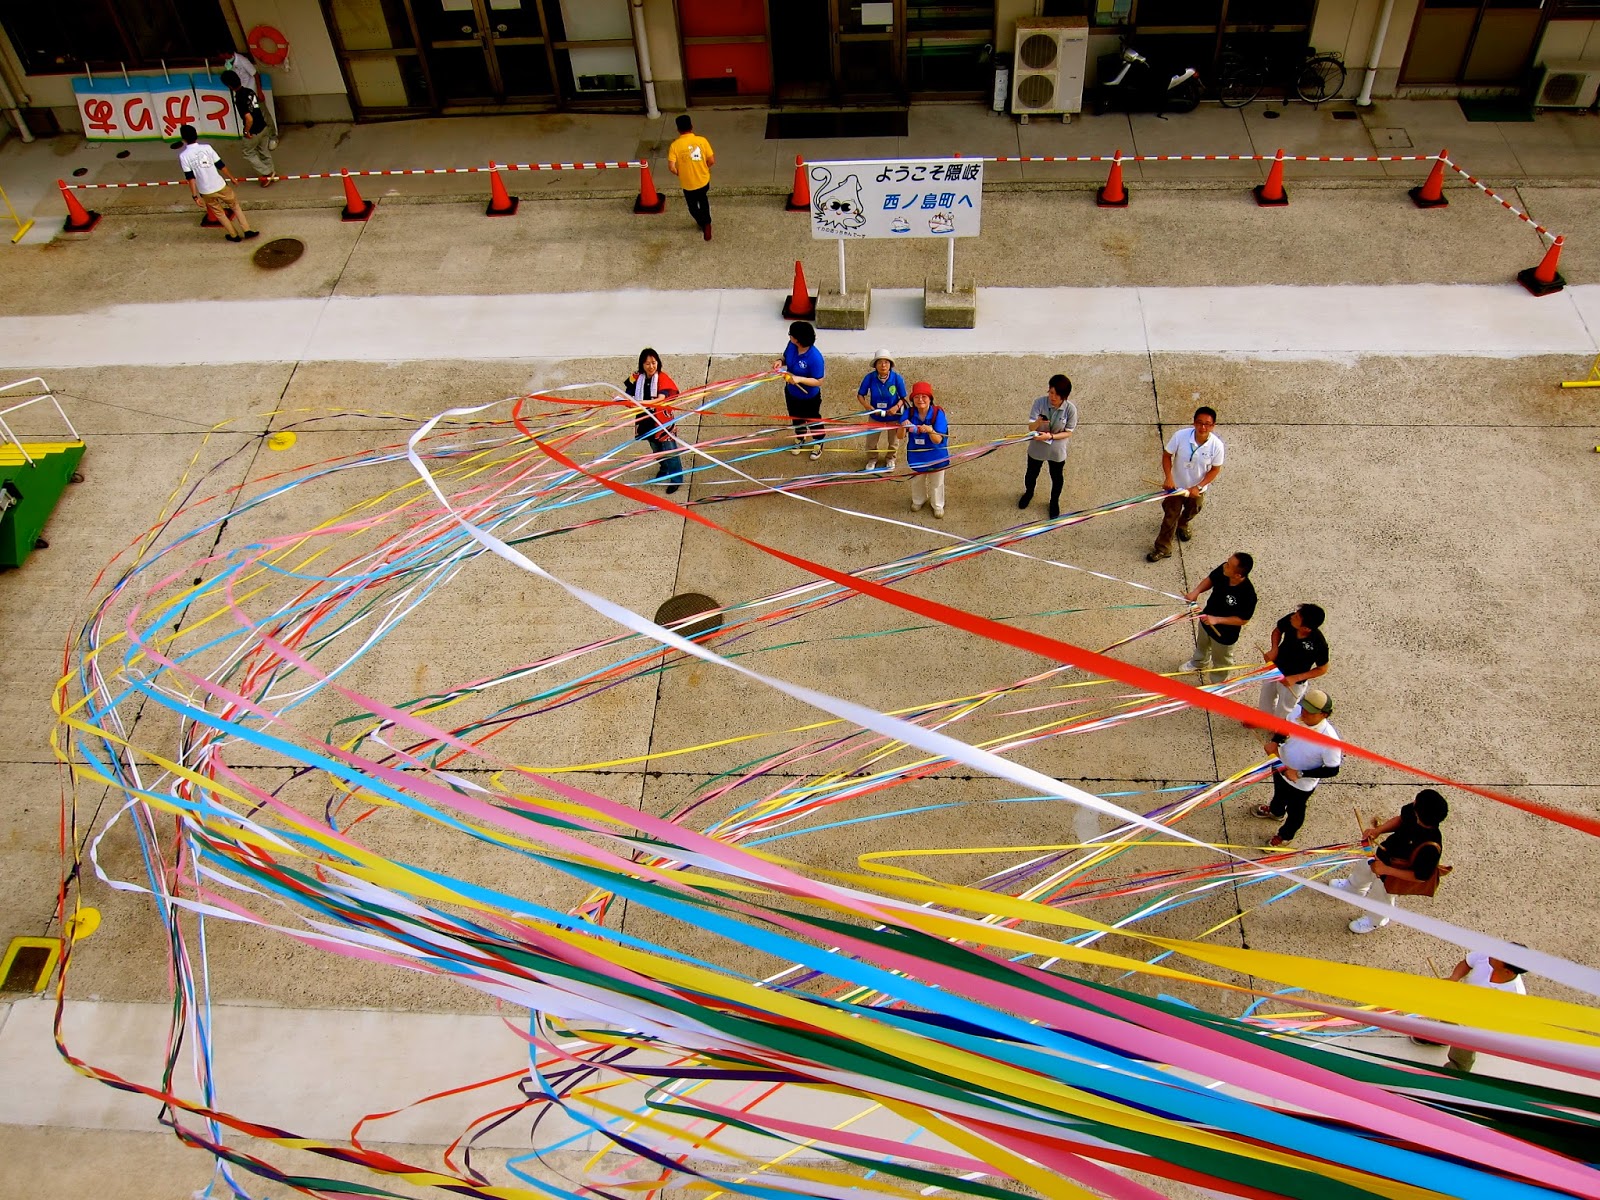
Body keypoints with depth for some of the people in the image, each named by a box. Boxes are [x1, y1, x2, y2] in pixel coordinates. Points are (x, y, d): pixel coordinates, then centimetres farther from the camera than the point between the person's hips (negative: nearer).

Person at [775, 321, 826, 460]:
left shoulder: (815, 357, -38)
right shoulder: (792, 345, -20)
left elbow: (818, 382, -29)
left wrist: (799, 379, -41)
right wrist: (780, 361, -21)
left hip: (809, 397, -6)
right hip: (791, 392, 6)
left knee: (813, 420, 23)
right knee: (796, 417, 31)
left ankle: (818, 442, 52)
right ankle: (799, 437, 61)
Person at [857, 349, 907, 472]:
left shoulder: (897, 378, -25)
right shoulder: (870, 377, -24)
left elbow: (903, 397, -13)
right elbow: (860, 395, -13)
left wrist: (896, 407, -32)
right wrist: (867, 406, -31)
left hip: (894, 415, 0)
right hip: (875, 415, 0)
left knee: (893, 440, 24)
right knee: (871, 440, 18)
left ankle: (890, 459, 54)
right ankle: (872, 459, 49)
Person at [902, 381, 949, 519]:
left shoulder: (938, 414, -26)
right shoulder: (909, 413, -19)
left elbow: (938, 440, -29)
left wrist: (930, 431, -50)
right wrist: (903, 427, -41)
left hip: (935, 455, -2)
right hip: (916, 455, 2)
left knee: (936, 482, 21)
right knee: (917, 480, 27)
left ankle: (938, 505, 47)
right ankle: (918, 500, 56)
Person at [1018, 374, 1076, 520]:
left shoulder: (1071, 409, -24)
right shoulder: (1039, 402, -23)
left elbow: (1068, 432, -13)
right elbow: (1030, 428, -21)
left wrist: (1050, 436, -28)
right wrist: (1038, 422, -44)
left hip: (1057, 450, -1)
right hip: (1037, 448, 1)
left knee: (1057, 477, 24)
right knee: (1031, 474, 25)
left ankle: (1054, 502, 52)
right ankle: (1028, 493, 58)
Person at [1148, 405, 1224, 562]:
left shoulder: (1216, 445, -26)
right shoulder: (1180, 436, -29)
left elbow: (1215, 469, -12)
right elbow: (1167, 455, -13)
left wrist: (1198, 487, -19)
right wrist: (1168, 477, -23)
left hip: (1197, 488, 2)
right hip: (1176, 485, -2)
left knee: (1192, 511, 30)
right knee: (1170, 517, 11)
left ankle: (1182, 525, 64)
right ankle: (1162, 548, 29)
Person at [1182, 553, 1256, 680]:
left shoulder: (1248, 595, -41)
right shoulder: (1223, 570, -27)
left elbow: (1243, 620, -26)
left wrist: (1216, 620, -32)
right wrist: (1196, 591, -22)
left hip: (1225, 634, -5)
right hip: (1206, 618, 6)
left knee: (1221, 661, 25)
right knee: (1201, 644, 37)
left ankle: (1218, 683, 54)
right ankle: (1199, 663, 69)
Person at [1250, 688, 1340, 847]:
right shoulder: (1297, 713, -29)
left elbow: (1332, 770, -25)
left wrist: (1300, 774, -28)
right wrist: (1274, 741, -21)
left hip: (1302, 784, -4)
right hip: (1281, 766, 5)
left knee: (1295, 810, 27)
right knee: (1279, 792, 37)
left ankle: (1285, 836, 58)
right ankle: (1276, 811, 71)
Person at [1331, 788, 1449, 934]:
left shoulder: (1430, 848, -44)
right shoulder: (1413, 810, -29)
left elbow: (1420, 876, -30)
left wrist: (1386, 870, -28)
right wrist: (1378, 830, -20)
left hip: (1394, 876, -6)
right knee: (1362, 869, 35)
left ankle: (1374, 921, 60)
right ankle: (1353, 887, 69)